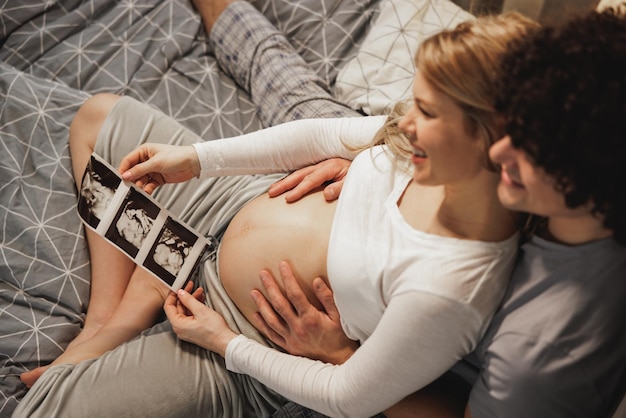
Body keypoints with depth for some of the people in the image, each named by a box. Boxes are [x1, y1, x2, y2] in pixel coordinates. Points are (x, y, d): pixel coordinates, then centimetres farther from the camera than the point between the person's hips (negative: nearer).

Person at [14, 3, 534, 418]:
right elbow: (326, 135, -3)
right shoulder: (437, 146, -18)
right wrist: (194, 158, -5)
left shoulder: (446, 291, -37)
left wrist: (225, 343, -12)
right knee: (100, 114, 17)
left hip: (239, 361, -7)